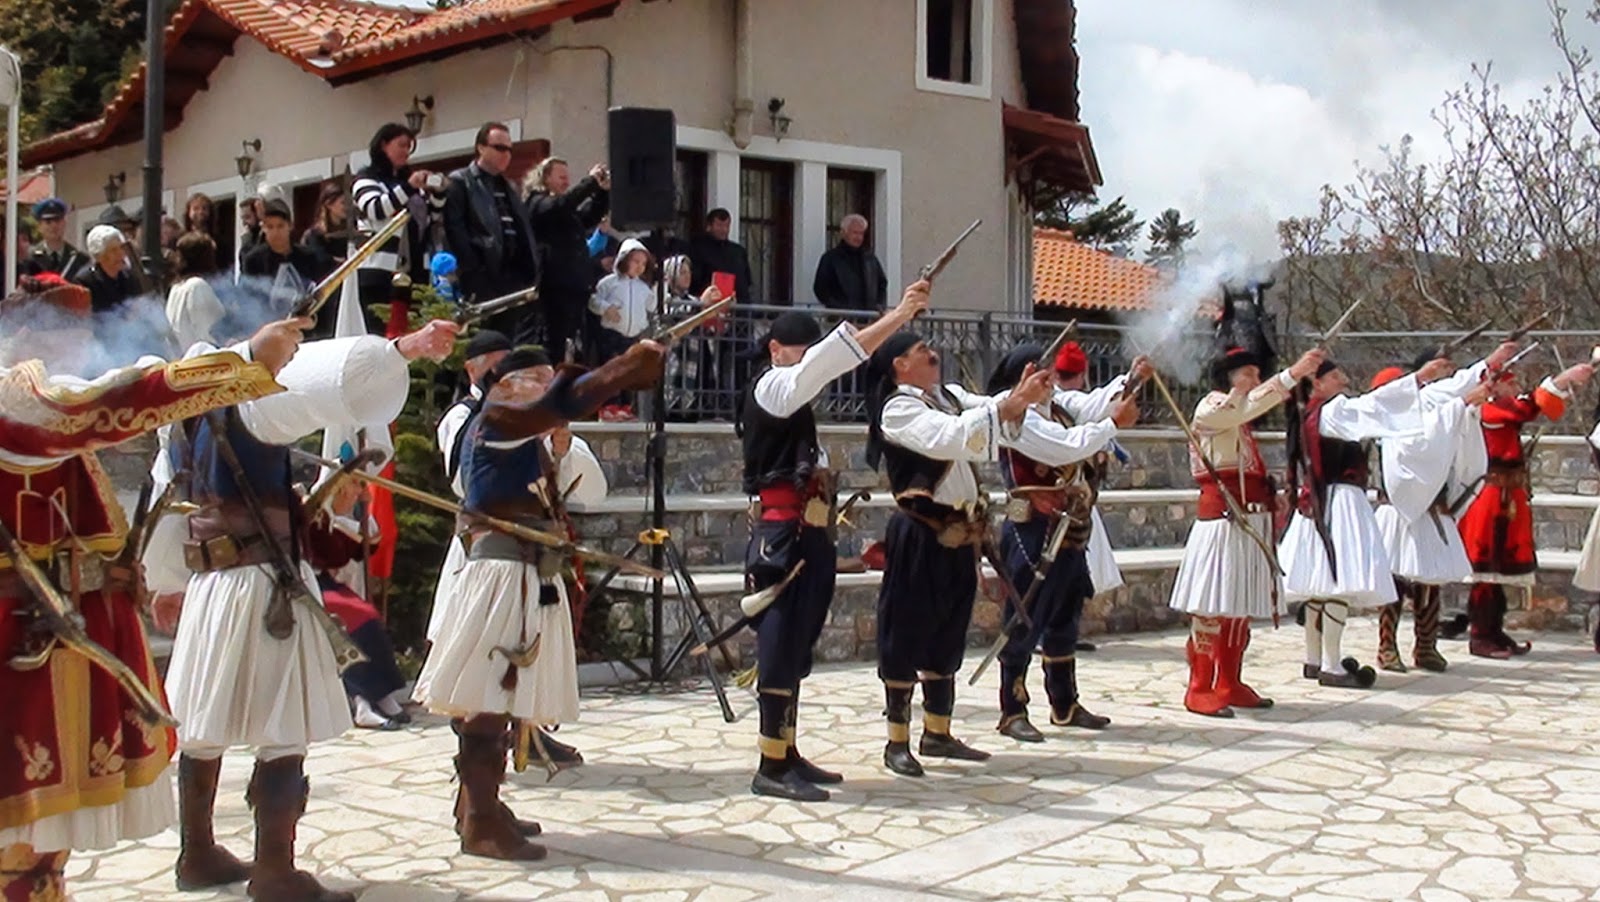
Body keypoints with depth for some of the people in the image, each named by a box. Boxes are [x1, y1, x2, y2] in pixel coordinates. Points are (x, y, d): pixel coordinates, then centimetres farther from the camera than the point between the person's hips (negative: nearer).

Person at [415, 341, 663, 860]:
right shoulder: (495, 422, -5)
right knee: (487, 697, -6)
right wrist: (635, 364, -18)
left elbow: (591, 490, 19)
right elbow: (565, 400, -19)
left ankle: (478, 806, 23)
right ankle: (481, 824, -4)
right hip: (504, 572, -9)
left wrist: (562, 446, 3)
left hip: (532, 576, 9)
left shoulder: (530, 443, 20)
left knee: (502, 696, 13)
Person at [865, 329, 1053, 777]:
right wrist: (1010, 404, -29)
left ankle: (938, 734, 23)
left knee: (947, 638, 14)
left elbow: (997, 414, 1)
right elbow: (950, 437, -26)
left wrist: (1024, 397, -20)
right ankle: (897, 742, 6)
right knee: (906, 636, -1)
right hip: (919, 538, -8)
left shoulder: (951, 397, 13)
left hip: (958, 538, 8)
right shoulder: (898, 409, -11)